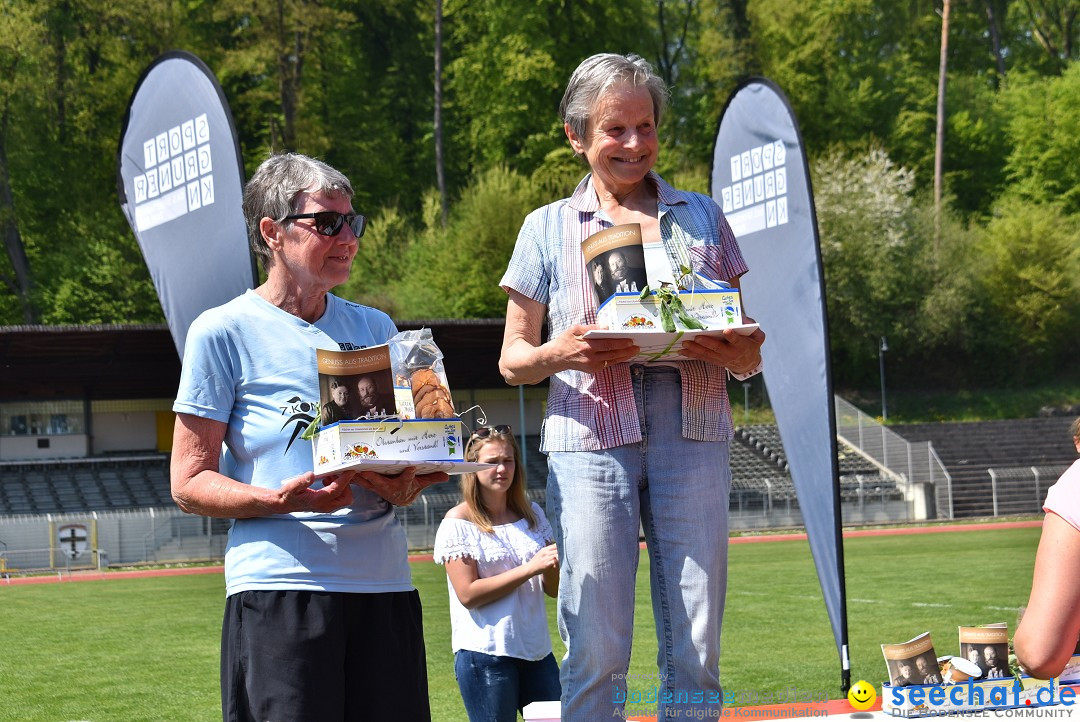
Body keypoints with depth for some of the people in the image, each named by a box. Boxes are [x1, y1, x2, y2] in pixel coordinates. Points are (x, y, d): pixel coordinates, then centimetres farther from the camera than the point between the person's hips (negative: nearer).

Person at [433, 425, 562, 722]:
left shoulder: (531, 514, 11)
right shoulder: (458, 522, -5)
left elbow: (554, 589, 13)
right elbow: (468, 594, -13)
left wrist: (555, 565, -10)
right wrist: (529, 567, -17)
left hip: (536, 650, 6)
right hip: (485, 654, -5)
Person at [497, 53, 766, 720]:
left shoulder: (702, 217, 19)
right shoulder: (549, 228, 14)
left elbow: (748, 357, 18)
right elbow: (513, 357, 12)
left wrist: (734, 351, -7)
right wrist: (560, 354, -10)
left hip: (692, 434, 2)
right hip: (591, 438, -1)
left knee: (696, 646, -3)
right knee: (596, 646, -7)